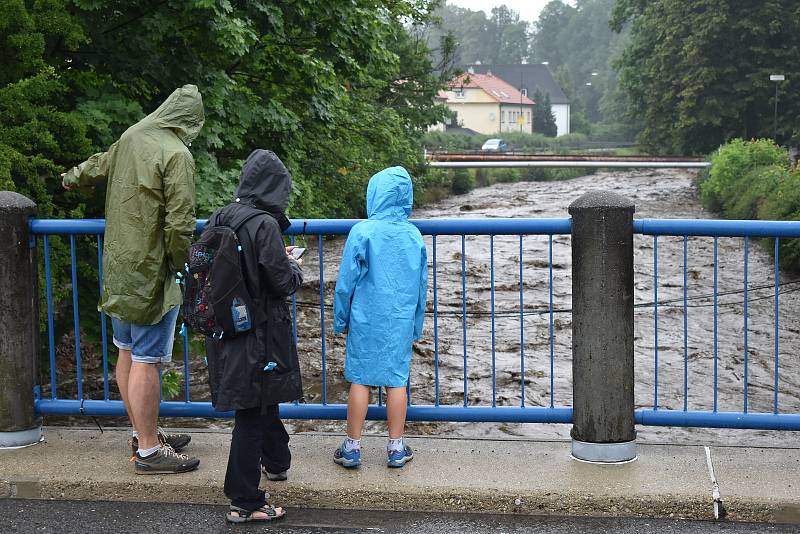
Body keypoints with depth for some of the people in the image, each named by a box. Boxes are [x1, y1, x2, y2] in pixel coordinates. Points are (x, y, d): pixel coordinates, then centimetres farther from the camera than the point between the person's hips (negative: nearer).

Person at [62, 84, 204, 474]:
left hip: (118, 268, 9)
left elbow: (98, 166, 27)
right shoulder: (176, 154, -17)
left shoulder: (130, 138, 7)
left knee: (127, 354, 16)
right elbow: (180, 223, -21)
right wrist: (180, 263, -3)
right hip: (150, 274, -9)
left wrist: (72, 178, 48)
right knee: (146, 362, -3)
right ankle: (149, 452, 4)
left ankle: (142, 433, 31)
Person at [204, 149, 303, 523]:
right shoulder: (265, 224, -20)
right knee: (252, 411, 1)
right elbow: (282, 282, -17)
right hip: (258, 332, -7)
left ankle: (276, 461, 47)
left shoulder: (220, 219, 2)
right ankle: (244, 503, 8)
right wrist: (294, 267, 4)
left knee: (263, 397, 27)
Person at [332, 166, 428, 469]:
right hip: (401, 320, 3)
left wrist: (341, 320, 5)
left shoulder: (362, 232, -11)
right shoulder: (414, 236, 1)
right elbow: (421, 285, 9)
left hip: (366, 319, -3)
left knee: (360, 379, 6)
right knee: (397, 380, 8)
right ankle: (396, 449, 14)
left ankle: (352, 448, 13)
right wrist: (416, 326, 19)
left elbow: (346, 282, -7)